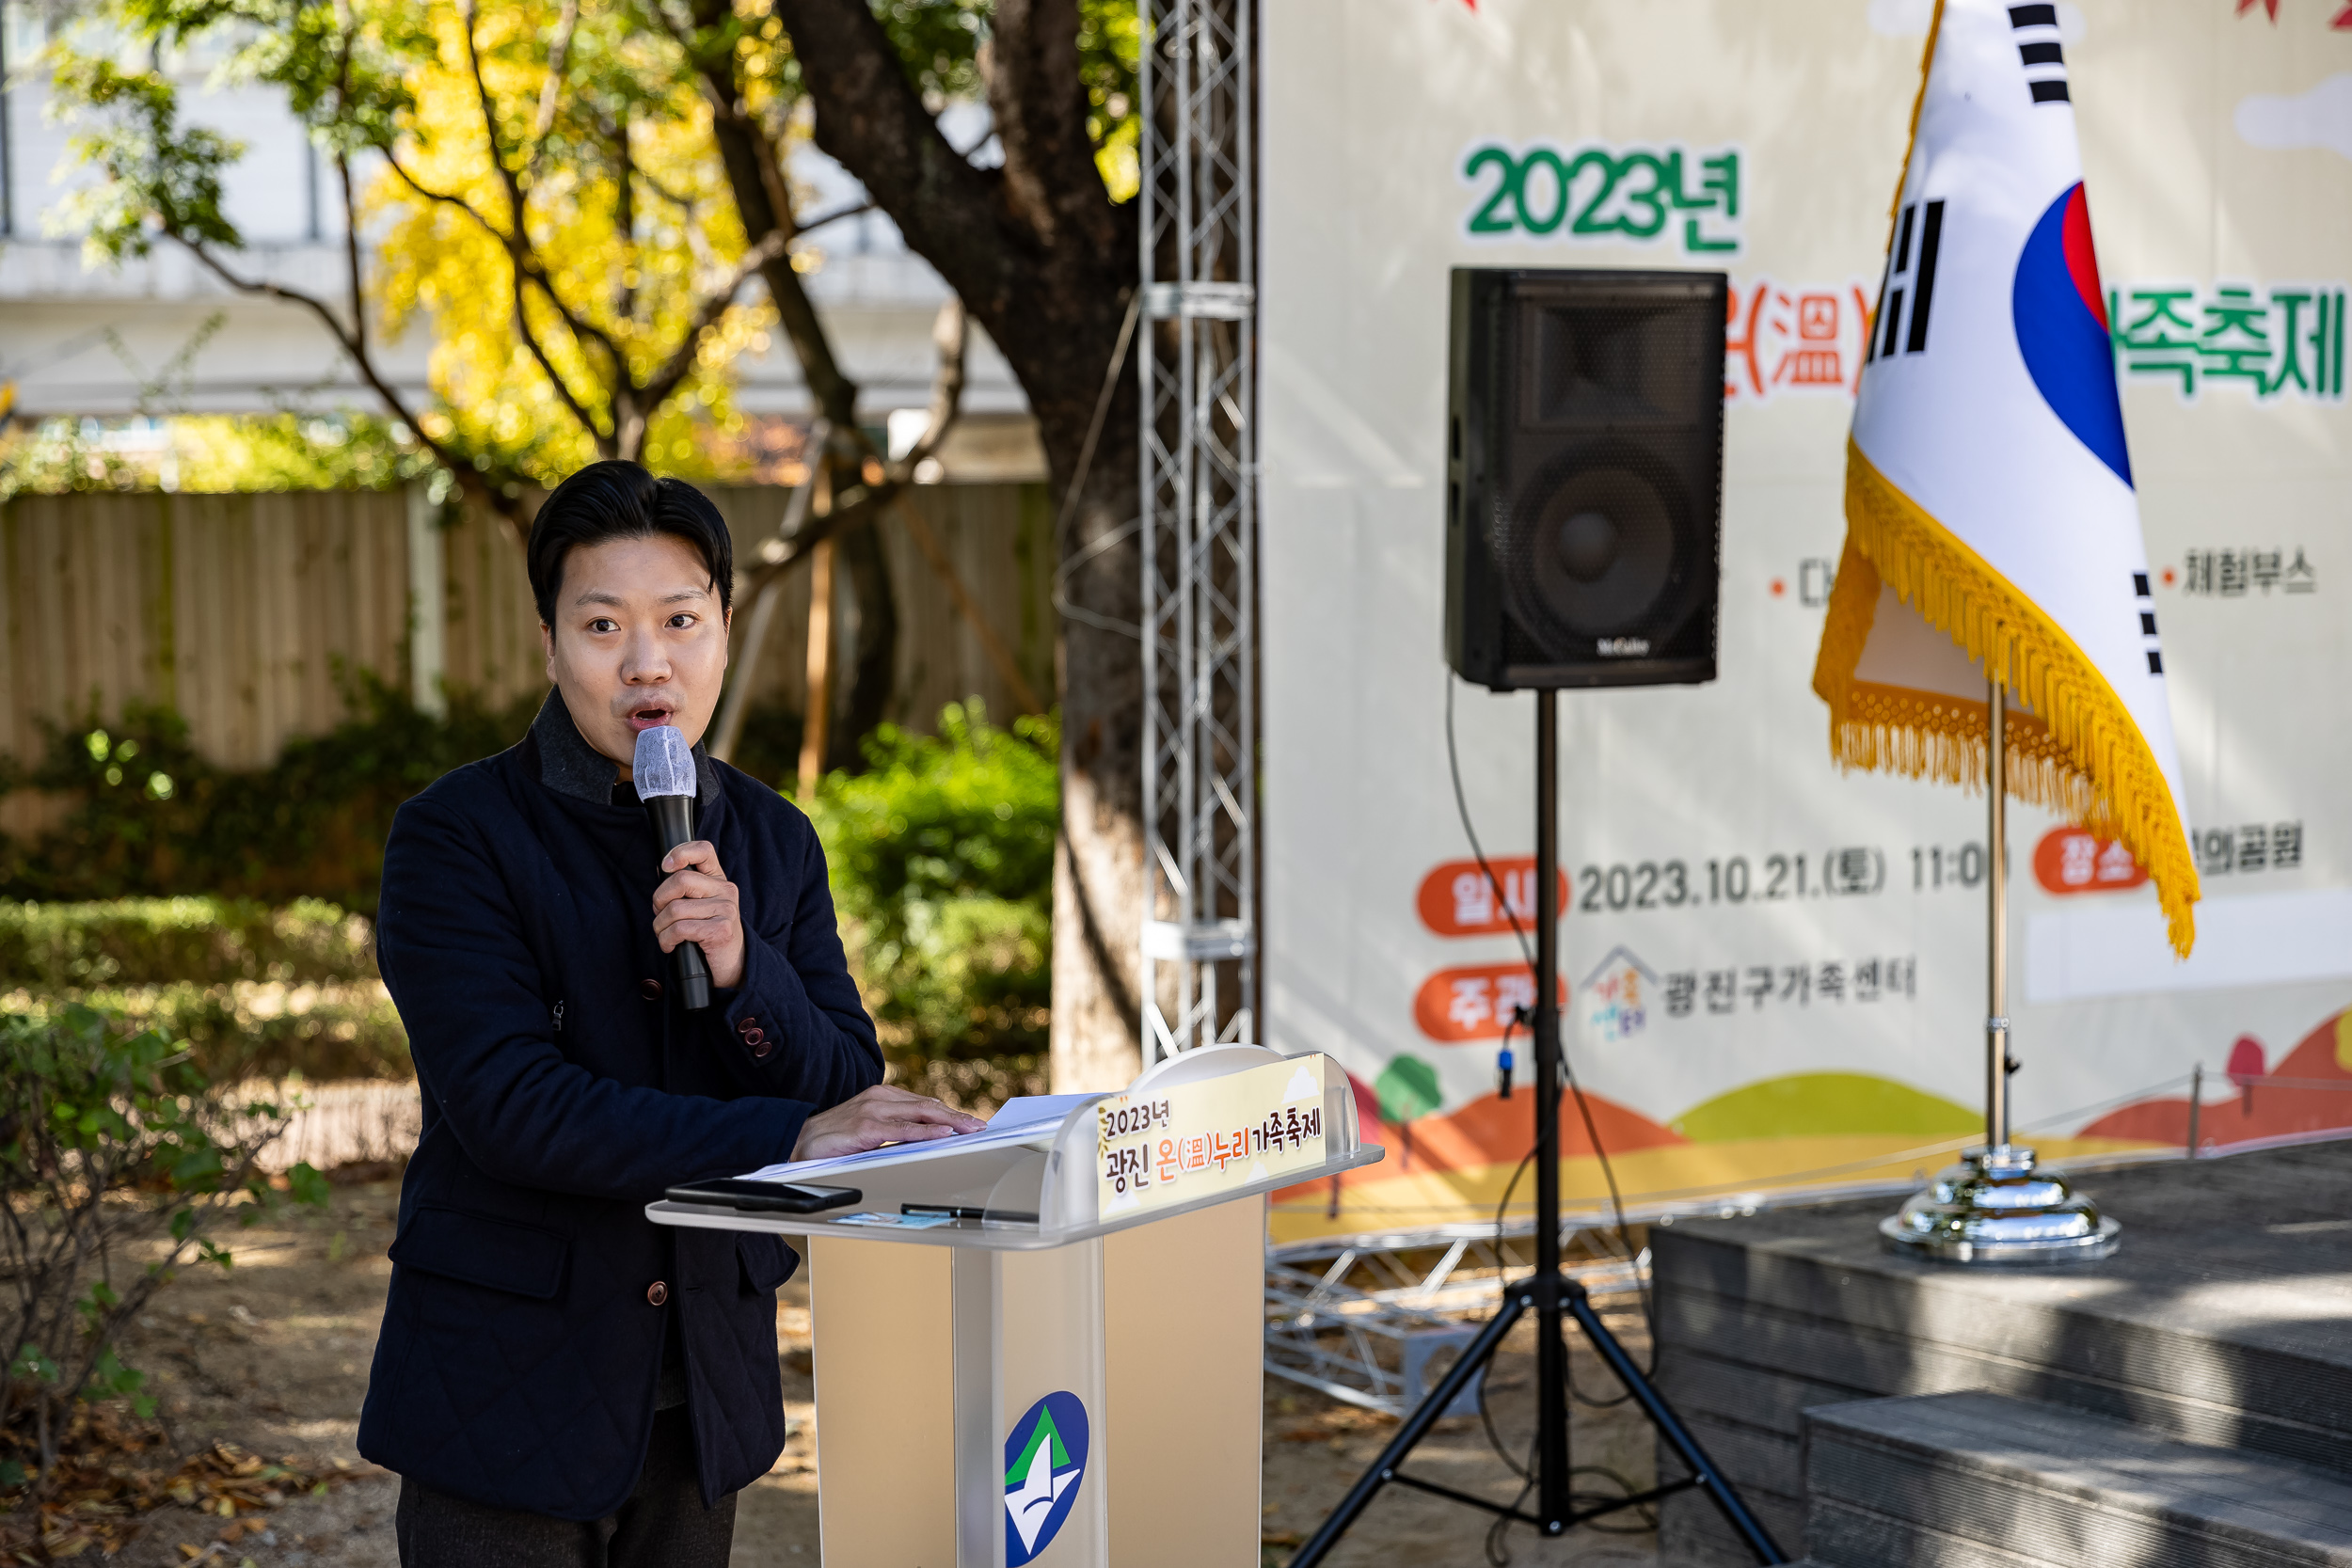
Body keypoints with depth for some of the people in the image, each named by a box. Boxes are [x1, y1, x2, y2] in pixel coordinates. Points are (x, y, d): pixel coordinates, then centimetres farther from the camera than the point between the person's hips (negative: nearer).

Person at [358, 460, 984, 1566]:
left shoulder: (774, 843, 7)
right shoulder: (456, 838, -8)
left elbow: (847, 1091, 2)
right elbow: (509, 1104, -20)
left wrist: (741, 970, -17)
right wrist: (783, 1139, -26)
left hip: (702, 1391, 4)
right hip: (508, 1391, -4)